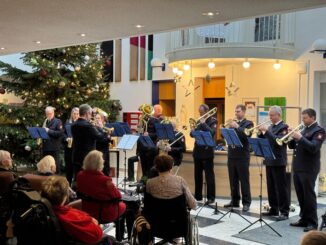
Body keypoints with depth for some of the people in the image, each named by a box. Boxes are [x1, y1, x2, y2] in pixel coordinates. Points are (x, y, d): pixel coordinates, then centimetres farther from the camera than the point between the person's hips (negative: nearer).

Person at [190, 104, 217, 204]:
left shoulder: (212, 121, -5)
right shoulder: (199, 121, 13)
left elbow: (211, 133, -21)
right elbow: (192, 134, 9)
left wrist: (203, 123, -20)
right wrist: (192, 131, -12)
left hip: (207, 151, -6)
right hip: (198, 151, 6)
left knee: (209, 175, -2)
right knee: (197, 175, 11)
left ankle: (211, 197, 3)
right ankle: (198, 196, 20)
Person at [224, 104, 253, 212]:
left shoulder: (248, 123, -1)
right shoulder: (232, 123, 15)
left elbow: (247, 136, -17)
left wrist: (237, 127, -21)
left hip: (242, 156, -5)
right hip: (231, 155, 6)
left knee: (244, 180, -2)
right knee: (233, 180, 10)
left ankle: (246, 203, 5)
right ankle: (234, 201, 19)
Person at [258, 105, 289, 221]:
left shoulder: (283, 127, -9)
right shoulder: (270, 127, 14)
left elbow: (277, 141, -23)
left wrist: (266, 131, -23)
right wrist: (261, 133, -4)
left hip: (278, 161, -8)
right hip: (269, 160, 8)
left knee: (281, 187, -4)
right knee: (271, 187, 12)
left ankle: (284, 212, 2)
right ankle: (274, 209, 22)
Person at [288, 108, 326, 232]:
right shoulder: (303, 130, 17)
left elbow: (313, 148, -21)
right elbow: (292, 145, 15)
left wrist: (300, 138, -24)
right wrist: (292, 137, -3)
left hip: (308, 169, -8)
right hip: (297, 167, 8)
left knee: (309, 196, -3)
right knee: (301, 196, 13)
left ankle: (312, 222, 5)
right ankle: (304, 219, 22)